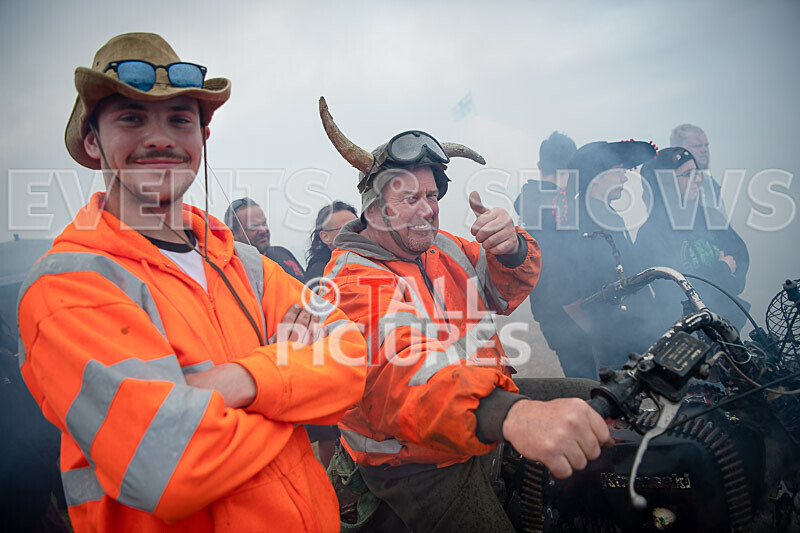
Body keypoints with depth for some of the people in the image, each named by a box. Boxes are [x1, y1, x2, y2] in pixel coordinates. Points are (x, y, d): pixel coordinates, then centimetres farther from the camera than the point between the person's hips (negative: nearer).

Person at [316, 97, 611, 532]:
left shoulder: (437, 245, 4)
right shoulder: (354, 280, -24)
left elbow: (505, 289, 1)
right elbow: (397, 376, -41)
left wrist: (510, 247, -25)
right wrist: (510, 415, -59)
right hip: (416, 462, -7)